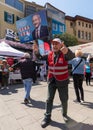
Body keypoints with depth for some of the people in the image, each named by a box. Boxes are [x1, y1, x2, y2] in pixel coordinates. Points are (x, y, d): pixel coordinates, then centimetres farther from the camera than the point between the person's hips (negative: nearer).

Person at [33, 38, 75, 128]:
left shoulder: (64, 54, -13)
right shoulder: (50, 55, 0)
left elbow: (72, 56, -35)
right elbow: (41, 58, 13)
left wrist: (67, 51, -59)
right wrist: (36, 52, -8)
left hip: (62, 81, -2)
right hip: (51, 80, 3)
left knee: (64, 100, 15)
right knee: (49, 99, 11)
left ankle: (64, 114, 44)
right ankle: (47, 117, 30)